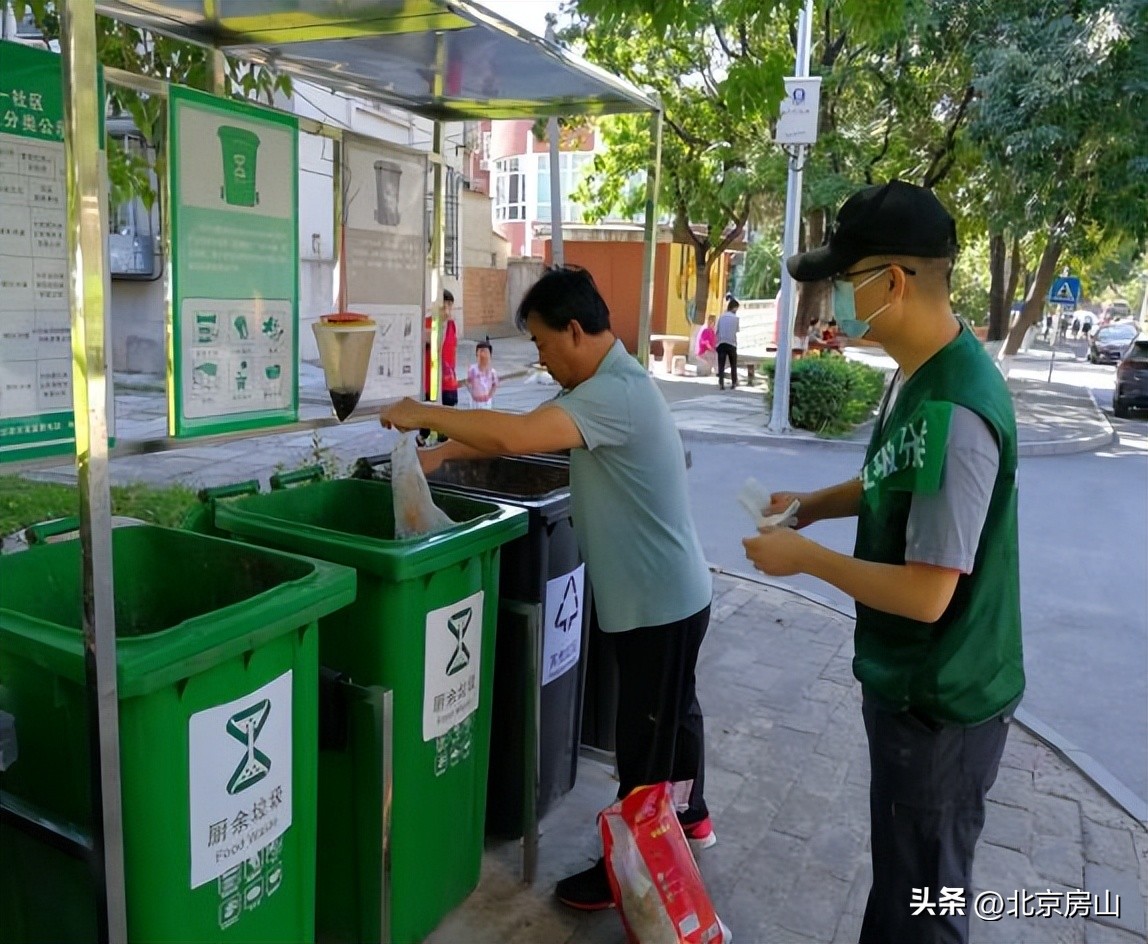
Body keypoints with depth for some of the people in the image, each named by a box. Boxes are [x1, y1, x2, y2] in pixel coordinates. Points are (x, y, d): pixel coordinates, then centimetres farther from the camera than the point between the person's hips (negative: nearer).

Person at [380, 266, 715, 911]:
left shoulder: (616, 393, -27)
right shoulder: (610, 384, 7)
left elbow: (516, 436, -37)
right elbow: (528, 430, 10)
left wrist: (427, 414, -23)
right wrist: (443, 453, 2)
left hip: (659, 602, -10)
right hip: (668, 594, 10)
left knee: (645, 739, 5)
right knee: (673, 714, 26)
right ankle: (690, 817, 47)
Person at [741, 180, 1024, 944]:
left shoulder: (954, 410, -31)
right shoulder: (922, 370, 1)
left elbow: (926, 593, -30)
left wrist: (803, 556, -19)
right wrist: (814, 504, 3)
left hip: (942, 700, -9)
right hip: (912, 681, 9)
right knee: (901, 871, 29)